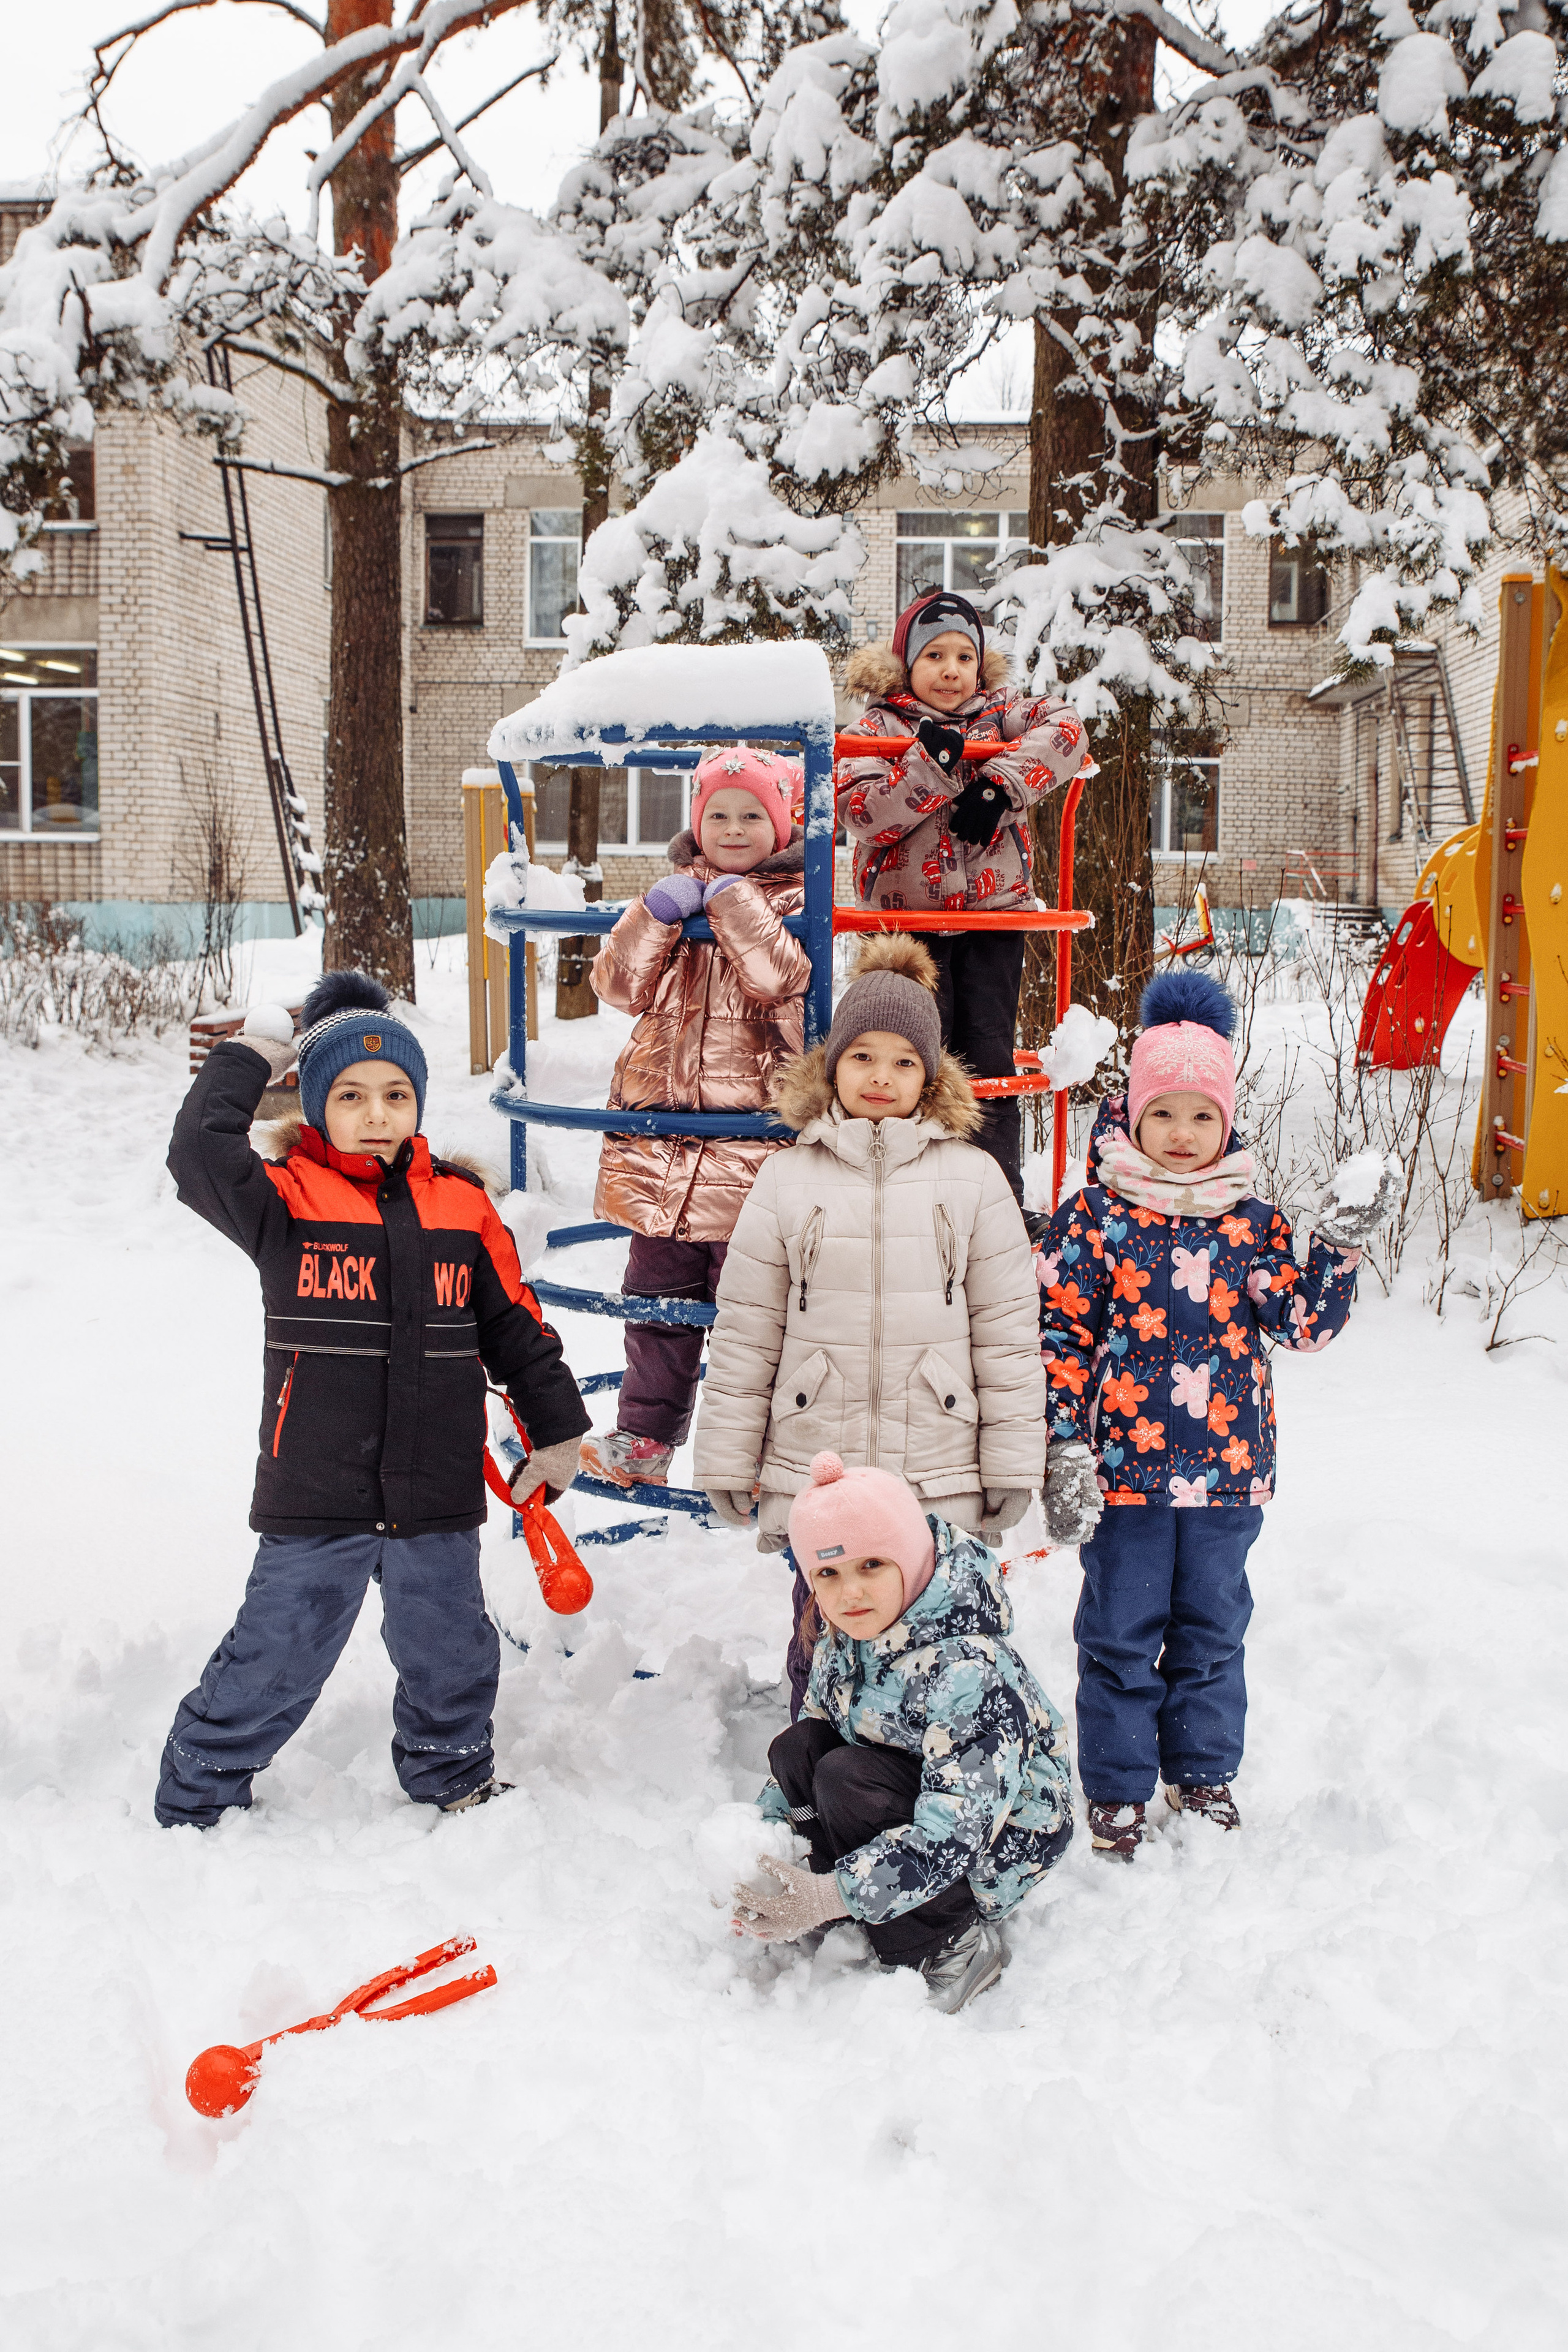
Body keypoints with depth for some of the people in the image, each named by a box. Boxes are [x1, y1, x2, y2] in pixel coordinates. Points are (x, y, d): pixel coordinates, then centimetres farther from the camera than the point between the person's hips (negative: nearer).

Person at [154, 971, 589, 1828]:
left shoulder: (463, 1206, 4)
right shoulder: (288, 1201, -5)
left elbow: (515, 1325, 11)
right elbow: (199, 1154, -23)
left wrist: (556, 1432, 13)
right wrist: (250, 1055, -10)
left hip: (437, 1498, 3)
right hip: (316, 1499, -3)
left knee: (450, 1660, 19)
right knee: (272, 1663, 5)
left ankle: (455, 1780, 44)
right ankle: (193, 1804, 27)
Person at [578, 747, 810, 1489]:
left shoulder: (796, 900, 1)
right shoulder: (672, 892, 13)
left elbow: (782, 978, -18)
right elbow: (619, 985, 2)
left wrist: (733, 900, -15)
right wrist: (657, 914, -11)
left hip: (753, 1141, -4)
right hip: (662, 1138, 5)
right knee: (655, 1293, 11)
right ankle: (645, 1436, 21)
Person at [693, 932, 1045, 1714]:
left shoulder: (973, 1178, 2)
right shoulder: (788, 1179, 3)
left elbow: (1007, 1328, 3)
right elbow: (745, 1333, 5)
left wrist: (1012, 1462, 2)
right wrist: (728, 1462, 4)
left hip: (941, 1482, 0)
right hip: (814, 1473, 1)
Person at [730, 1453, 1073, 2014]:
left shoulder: (966, 1669, -32)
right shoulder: (844, 1637, -8)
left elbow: (953, 1830, -36)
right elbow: (808, 1744, 9)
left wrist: (828, 1896, -39)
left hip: (1006, 1833, -8)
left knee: (846, 1778, -28)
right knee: (796, 1748, -14)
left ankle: (952, 1947, -11)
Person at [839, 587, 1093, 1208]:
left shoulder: (999, 714, 9)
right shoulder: (879, 729, 3)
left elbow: (1066, 730, -9)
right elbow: (862, 812, -13)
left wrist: (1001, 787, -19)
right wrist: (932, 763, -23)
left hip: (994, 910, 2)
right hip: (908, 915, -2)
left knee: (990, 1053, 4)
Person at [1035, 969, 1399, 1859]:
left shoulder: (1254, 1223, 4)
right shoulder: (1094, 1216, -6)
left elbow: (1305, 1324, -1)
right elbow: (1060, 1334, -6)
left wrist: (1340, 1247, -14)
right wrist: (1064, 1448, -12)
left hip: (1229, 1464, 3)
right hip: (1125, 1465, -3)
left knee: (1213, 1627, 16)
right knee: (1121, 1632, 8)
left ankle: (1204, 1772, 34)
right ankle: (1117, 1787, 23)